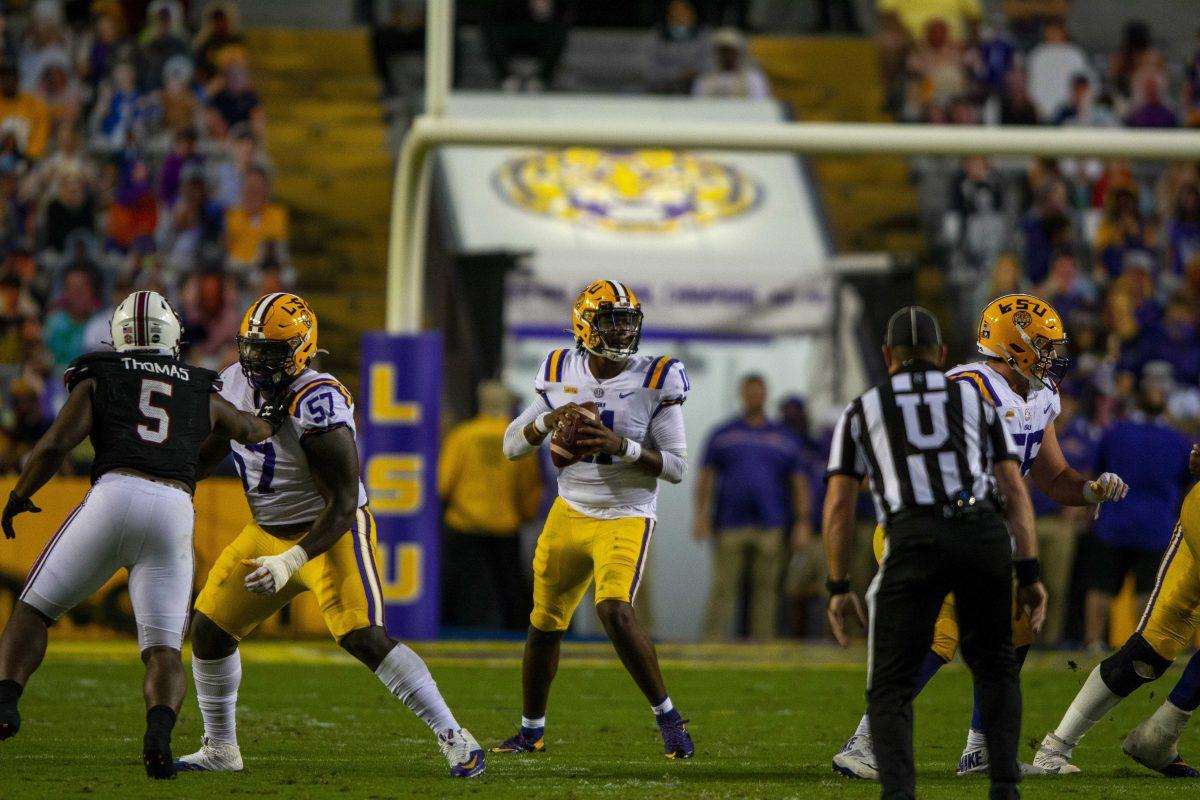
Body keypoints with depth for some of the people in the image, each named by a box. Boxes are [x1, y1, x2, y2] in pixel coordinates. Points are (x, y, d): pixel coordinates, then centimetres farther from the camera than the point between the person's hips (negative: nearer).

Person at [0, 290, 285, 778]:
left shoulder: (98, 381, 17)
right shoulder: (202, 395, 26)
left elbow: (55, 445, 6)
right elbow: (253, 430, 44)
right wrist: (272, 419, 68)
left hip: (116, 495, -2)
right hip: (175, 513, 2)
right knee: (163, 649, 4)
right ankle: (159, 734, -24)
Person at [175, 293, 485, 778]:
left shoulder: (316, 403, -28)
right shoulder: (236, 384, -4)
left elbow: (342, 506, -28)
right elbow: (209, 453, 17)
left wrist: (290, 563, -36)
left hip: (331, 535, -8)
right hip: (267, 533, 8)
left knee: (364, 639, -22)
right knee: (209, 628, 3)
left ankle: (454, 738, -15)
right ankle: (220, 750, 20)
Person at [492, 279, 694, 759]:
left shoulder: (655, 383, -11)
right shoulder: (562, 377, -1)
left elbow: (676, 467, -11)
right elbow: (512, 446, 5)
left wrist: (621, 445, -25)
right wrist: (548, 420, -15)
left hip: (625, 518, -4)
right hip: (570, 515, 4)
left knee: (615, 612, -26)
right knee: (545, 624, 10)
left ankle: (667, 716, -10)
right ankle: (531, 731, 29)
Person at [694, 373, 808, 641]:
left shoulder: (784, 438, 16)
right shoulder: (722, 435, 13)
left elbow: (799, 483, 15)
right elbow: (706, 478, 9)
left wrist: (803, 524, 7)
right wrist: (702, 516, -3)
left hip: (770, 526, 1)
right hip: (730, 526, -1)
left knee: (766, 588, 0)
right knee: (723, 587, -6)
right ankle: (713, 642, -7)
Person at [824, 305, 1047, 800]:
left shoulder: (862, 411, 23)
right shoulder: (976, 401, 26)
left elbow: (838, 507, 15)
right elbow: (1015, 491, 17)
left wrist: (839, 589, 18)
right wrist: (1029, 574, 15)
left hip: (915, 539, -2)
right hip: (985, 535, 2)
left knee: (891, 687, 5)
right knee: (994, 665, 24)